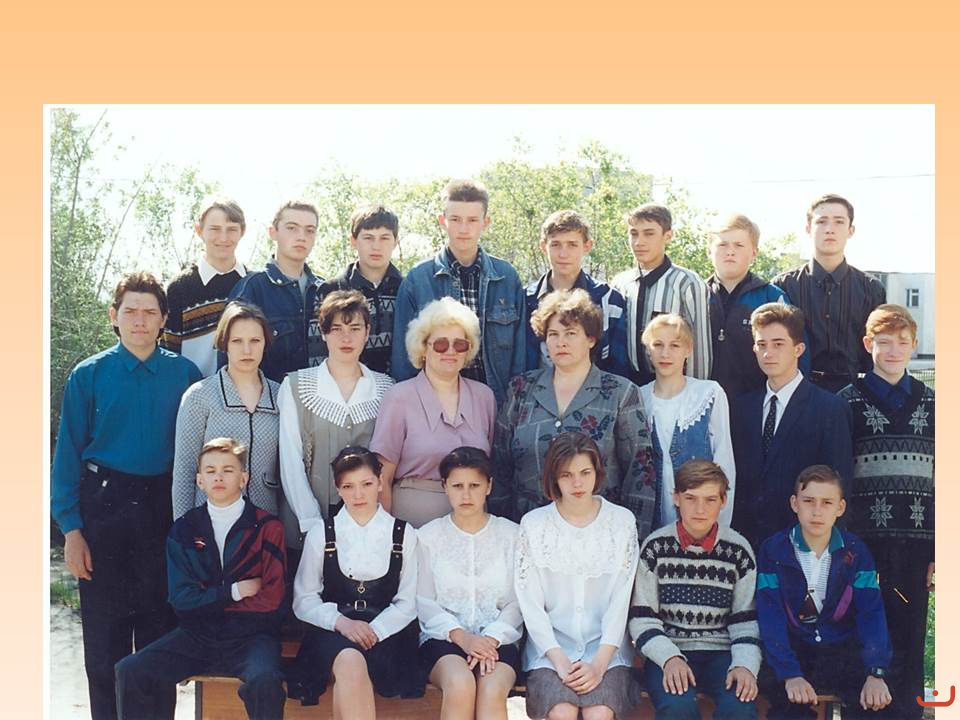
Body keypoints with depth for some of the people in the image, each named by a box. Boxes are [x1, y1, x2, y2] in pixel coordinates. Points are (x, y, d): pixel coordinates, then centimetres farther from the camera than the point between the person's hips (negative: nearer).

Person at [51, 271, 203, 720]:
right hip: (104, 505, -1)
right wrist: (71, 528, -6)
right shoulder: (89, 376, -2)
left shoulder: (184, 374, 0)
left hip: (163, 509, 1)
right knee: (104, 628, 7)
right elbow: (68, 454, -2)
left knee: (159, 621, 11)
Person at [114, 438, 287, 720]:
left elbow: (271, 599, -6)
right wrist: (235, 591, -6)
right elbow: (181, 598, 2)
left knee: (264, 680, -34)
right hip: (197, 635, 3)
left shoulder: (267, 527, 0)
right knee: (130, 671, -17)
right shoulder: (184, 529, 9)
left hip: (250, 635, -3)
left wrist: (207, 598, -2)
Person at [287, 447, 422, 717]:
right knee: (350, 662, -36)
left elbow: (408, 603, 6)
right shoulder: (321, 533, 10)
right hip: (332, 630, 0)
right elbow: (303, 600, 7)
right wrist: (340, 621, -11)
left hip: (384, 631, 0)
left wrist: (374, 630, -13)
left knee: (351, 668, -35)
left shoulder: (404, 534, 10)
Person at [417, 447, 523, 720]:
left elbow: (518, 601, 4)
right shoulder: (428, 536, 10)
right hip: (444, 638, 0)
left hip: (498, 639, 0)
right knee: (460, 684, -34)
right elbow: (423, 601, 4)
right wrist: (460, 636, -13)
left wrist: (491, 638, -14)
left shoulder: (511, 534, 10)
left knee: (492, 691, -33)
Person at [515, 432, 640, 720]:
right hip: (550, 646, 0)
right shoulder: (533, 523, 1)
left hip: (606, 645, 0)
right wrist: (559, 661, -11)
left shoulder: (622, 521, 2)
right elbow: (530, 602, 0)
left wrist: (599, 664, -12)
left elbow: (621, 599, -1)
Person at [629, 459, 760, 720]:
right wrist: (670, 659, -17)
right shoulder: (655, 547, 1)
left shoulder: (738, 549, 5)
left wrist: (745, 666, -12)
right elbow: (642, 619, 0)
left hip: (722, 652, 1)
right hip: (669, 652, -1)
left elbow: (746, 621, 7)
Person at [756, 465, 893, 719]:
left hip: (844, 649, 2)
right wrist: (790, 675, -27)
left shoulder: (855, 551, 1)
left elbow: (871, 614, -7)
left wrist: (876, 673, -23)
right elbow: (771, 620, -12)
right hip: (794, 650, -2)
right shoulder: (772, 551, -6)